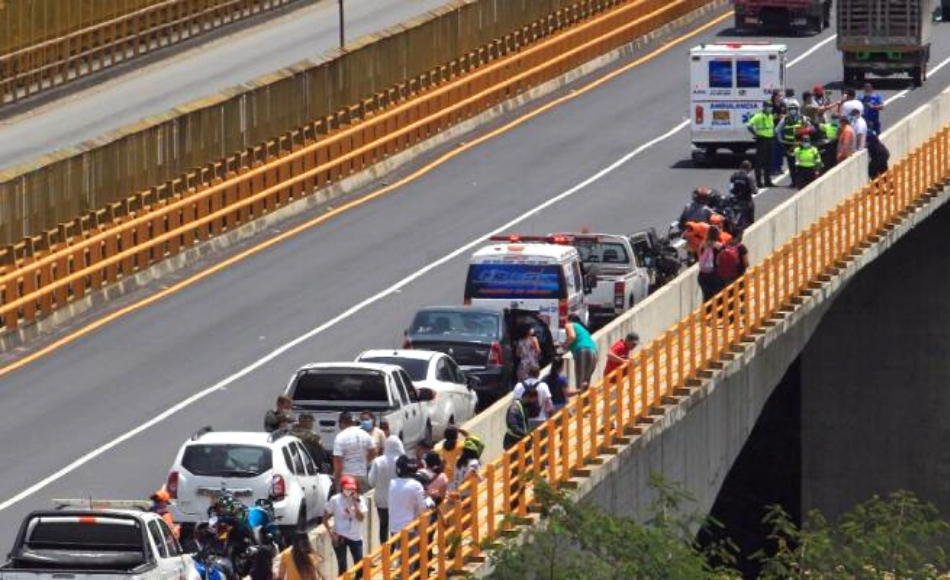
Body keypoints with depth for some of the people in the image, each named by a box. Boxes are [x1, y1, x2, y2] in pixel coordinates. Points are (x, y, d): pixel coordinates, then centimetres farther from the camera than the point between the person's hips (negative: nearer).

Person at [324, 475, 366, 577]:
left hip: (355, 537, 2)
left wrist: (355, 504, -25)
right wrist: (330, 532, -11)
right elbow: (325, 517, -2)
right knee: (342, 566, 3)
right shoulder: (335, 500, -10)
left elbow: (361, 518, -15)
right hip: (339, 537, -2)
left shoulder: (360, 500, -6)